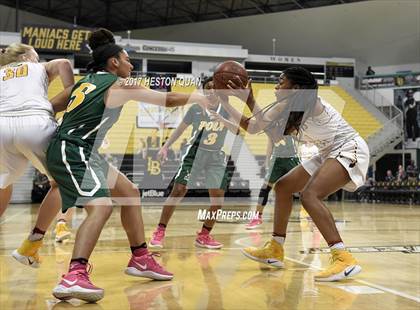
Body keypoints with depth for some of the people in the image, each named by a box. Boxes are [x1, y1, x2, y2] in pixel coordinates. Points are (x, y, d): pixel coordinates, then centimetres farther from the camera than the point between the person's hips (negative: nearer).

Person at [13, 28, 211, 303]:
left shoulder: (87, 81, 19)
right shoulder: (120, 85, -3)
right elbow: (170, 100, 3)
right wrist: (197, 97, 18)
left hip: (82, 152, 10)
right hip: (71, 151, -10)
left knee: (130, 193, 15)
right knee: (101, 206, -29)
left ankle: (141, 259, 24)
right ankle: (74, 277, -42)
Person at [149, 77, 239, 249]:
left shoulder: (226, 110, 0)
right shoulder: (196, 109, -1)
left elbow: (239, 130, -14)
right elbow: (181, 128, 9)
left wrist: (223, 121, -29)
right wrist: (166, 146, 5)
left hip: (216, 157, 2)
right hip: (195, 152, -2)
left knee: (218, 197, -3)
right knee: (178, 191, -13)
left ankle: (204, 236, 14)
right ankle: (159, 232, -4)